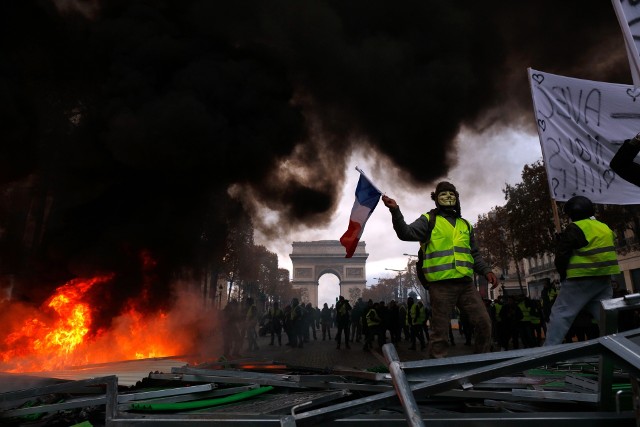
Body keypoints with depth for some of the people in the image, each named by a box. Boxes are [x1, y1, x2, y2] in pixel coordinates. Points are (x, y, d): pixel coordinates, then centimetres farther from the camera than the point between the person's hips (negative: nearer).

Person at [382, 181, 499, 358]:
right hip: (441, 284, -5)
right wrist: (395, 211, -26)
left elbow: (474, 254, 25)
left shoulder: (465, 224, 21)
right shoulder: (429, 220, 5)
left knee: (484, 323, 4)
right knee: (440, 331, -1)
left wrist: (486, 271, 9)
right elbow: (407, 233, -12)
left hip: (466, 283, 5)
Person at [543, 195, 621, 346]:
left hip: (581, 279, -8)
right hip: (604, 278, 8)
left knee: (560, 314, -6)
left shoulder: (575, 228, -9)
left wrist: (563, 273, 5)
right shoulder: (605, 228, 18)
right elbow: (605, 253, 23)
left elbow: (561, 256, -9)